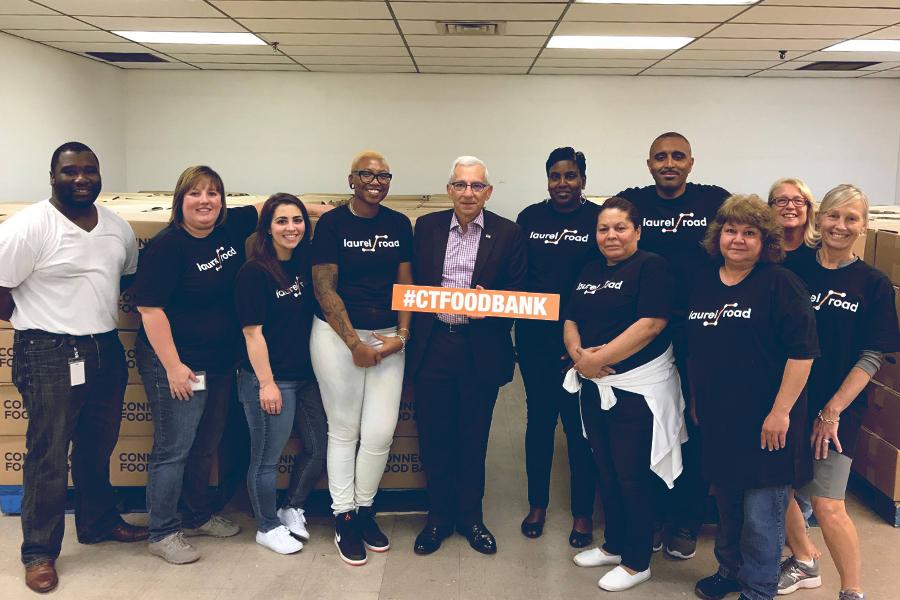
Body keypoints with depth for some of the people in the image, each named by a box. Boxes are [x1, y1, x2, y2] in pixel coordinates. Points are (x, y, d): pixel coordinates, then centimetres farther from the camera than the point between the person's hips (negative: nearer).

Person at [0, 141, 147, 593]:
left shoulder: (117, 226, 6)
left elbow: (129, 275, 21)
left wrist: (96, 308, 10)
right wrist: (39, 323, -1)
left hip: (106, 351, 6)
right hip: (50, 357, -6)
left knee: (97, 447, 20)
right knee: (48, 457, 1)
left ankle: (98, 523, 39)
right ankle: (39, 552, 16)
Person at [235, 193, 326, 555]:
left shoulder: (305, 265, 6)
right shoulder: (254, 273, -14)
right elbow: (252, 332, -15)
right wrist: (266, 383, -17)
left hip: (306, 375, 7)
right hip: (269, 379, -7)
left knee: (318, 447, 15)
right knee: (267, 458, 6)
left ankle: (293, 509, 36)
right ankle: (268, 527, 26)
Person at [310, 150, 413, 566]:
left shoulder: (399, 224, 7)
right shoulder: (332, 223, -4)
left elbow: (405, 284, 9)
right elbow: (324, 288, -8)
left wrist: (401, 336, -3)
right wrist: (355, 344, -12)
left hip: (388, 338, 3)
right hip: (337, 335, -3)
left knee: (380, 433, 0)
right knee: (344, 430, 5)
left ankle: (365, 511, 22)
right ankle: (344, 518, 20)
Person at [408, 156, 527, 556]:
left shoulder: (507, 234, 0)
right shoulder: (427, 227, 6)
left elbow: (518, 294, 1)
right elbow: (413, 283, 8)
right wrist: (412, 333, -2)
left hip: (481, 350, -1)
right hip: (433, 346, 1)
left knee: (473, 439, 11)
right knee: (434, 437, 8)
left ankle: (470, 516, 28)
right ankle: (439, 516, 25)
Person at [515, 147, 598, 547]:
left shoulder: (599, 219, -3)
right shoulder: (529, 218, 6)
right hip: (535, 336, 3)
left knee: (580, 423, 4)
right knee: (539, 417, 12)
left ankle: (583, 512, 18)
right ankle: (537, 503, 27)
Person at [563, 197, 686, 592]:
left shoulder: (651, 267, -9)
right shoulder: (590, 272, 13)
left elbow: (651, 323, -20)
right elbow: (571, 319, 12)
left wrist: (597, 359, -19)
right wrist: (578, 353, -10)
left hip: (637, 388, -7)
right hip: (595, 387, 7)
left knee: (633, 476, 2)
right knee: (606, 471, 16)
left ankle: (637, 563, 17)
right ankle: (614, 546, 33)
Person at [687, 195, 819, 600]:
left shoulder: (779, 284, -9)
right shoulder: (703, 284, 9)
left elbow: (802, 351, -15)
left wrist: (781, 411, -17)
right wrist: (696, 401, 18)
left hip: (765, 424, -5)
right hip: (717, 421, 6)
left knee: (761, 516, 2)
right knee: (727, 506, 19)